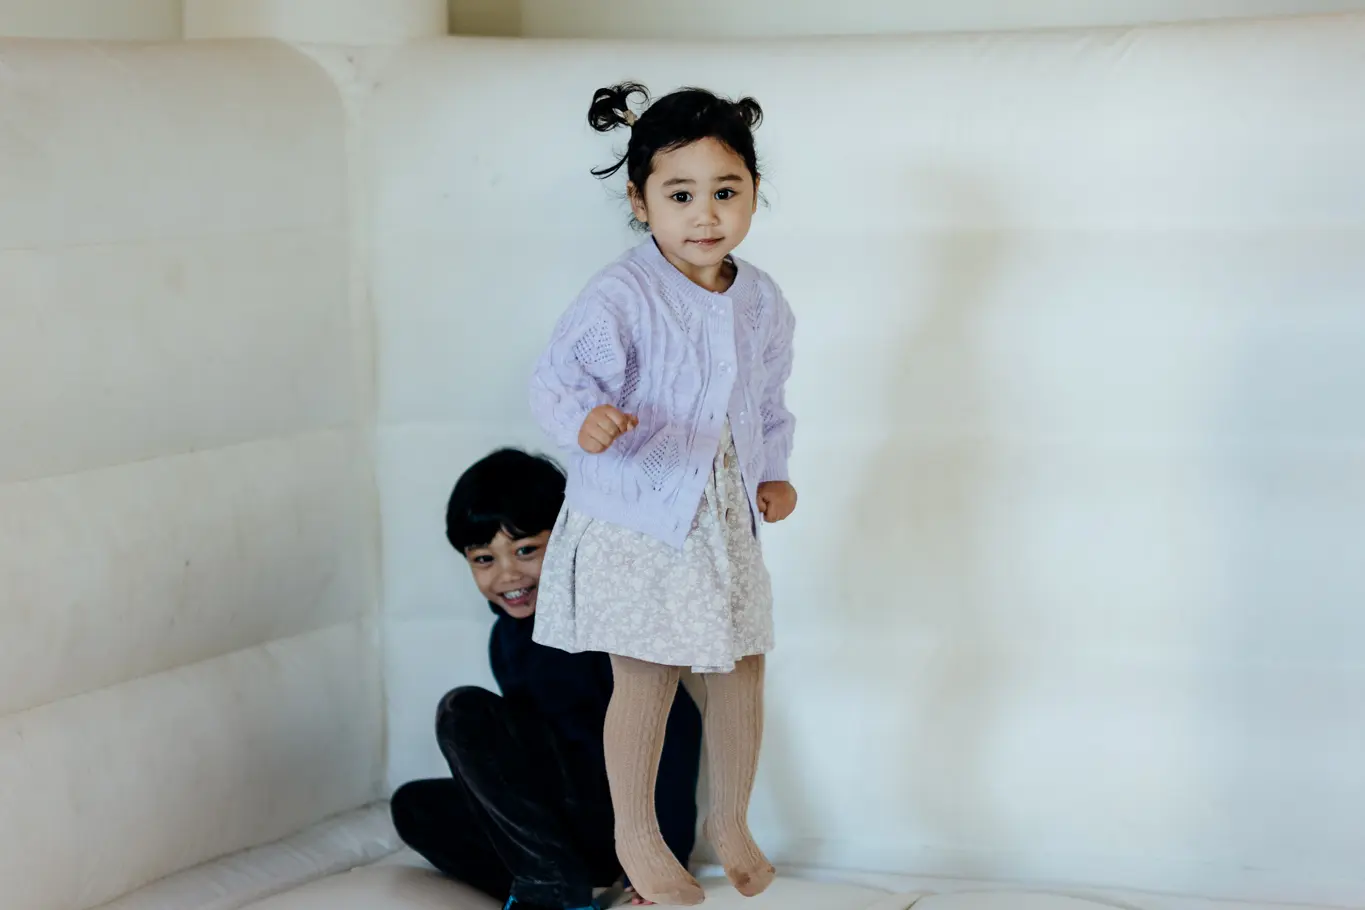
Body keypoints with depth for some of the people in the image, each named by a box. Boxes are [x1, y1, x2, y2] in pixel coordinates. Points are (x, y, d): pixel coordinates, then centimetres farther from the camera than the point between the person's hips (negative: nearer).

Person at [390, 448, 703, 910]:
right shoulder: (508, 638, 10)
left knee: (463, 712, -17)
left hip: (623, 816, -9)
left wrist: (667, 850, -25)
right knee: (413, 806, 7)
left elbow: (676, 724, -21)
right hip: (577, 821, 9)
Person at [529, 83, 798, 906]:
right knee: (647, 678, 1)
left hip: (727, 519, 6)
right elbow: (559, 378, -23)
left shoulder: (762, 303, 3)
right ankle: (636, 834, 21)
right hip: (635, 520, -6)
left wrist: (774, 471, 10)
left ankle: (732, 820, 34)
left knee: (743, 665, 13)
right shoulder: (620, 298, -18)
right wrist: (587, 421, -42)